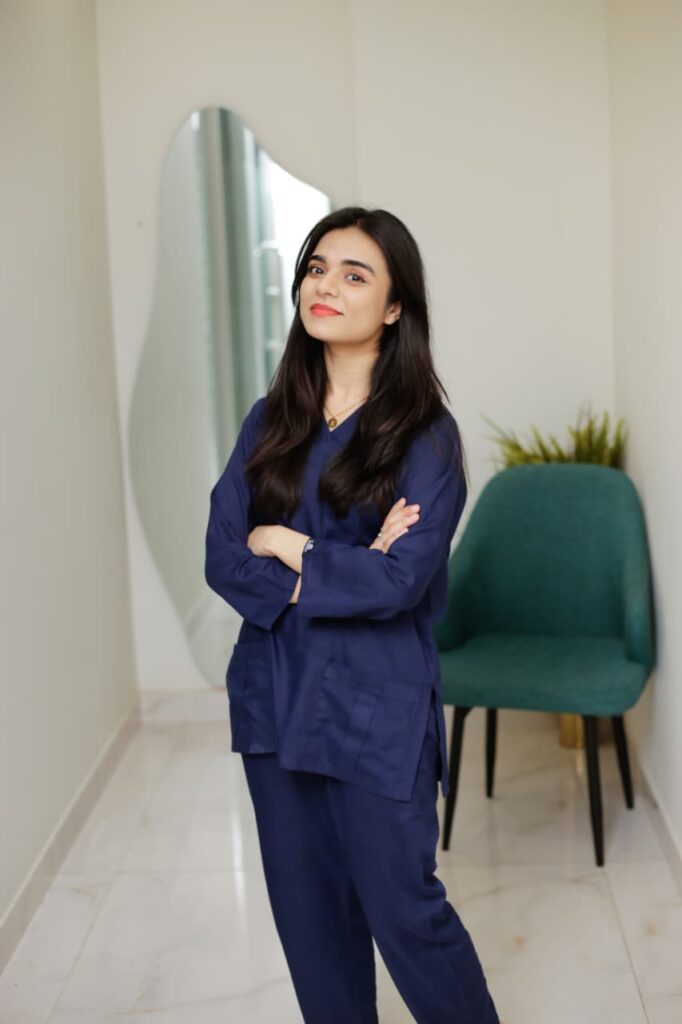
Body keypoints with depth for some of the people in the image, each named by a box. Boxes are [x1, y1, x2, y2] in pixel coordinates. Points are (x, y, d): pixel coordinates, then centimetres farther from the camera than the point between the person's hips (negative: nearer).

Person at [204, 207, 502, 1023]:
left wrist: (285, 548, -9)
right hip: (275, 701, 5)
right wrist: (340, 566, -16)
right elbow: (222, 558, -3)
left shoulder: (425, 435, -9)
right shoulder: (269, 423, 5)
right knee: (308, 910, 15)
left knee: (402, 910, 5)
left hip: (377, 709, -4)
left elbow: (401, 580, -19)